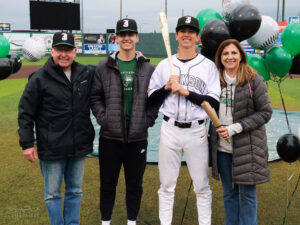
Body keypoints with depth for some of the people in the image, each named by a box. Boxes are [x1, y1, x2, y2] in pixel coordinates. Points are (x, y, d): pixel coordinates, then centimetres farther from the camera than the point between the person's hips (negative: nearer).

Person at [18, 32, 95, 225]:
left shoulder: (87, 74, 3)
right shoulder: (39, 78, -7)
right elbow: (26, 113, -4)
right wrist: (27, 143, -7)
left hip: (79, 147, 4)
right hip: (52, 149, -3)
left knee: (75, 191, 17)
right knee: (52, 194, 9)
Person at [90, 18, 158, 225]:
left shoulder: (148, 68, 4)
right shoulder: (104, 67, 2)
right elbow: (95, 96, 6)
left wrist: (148, 120, -2)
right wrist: (102, 118, -6)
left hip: (138, 138, 1)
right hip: (110, 137, 0)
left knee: (135, 184, 13)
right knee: (108, 183, 11)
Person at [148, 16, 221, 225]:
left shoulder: (208, 65, 1)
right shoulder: (164, 65, 8)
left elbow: (214, 102, -7)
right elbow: (152, 99, 8)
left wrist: (185, 91, -15)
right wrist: (167, 87, -10)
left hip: (196, 131, -1)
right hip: (170, 130, 2)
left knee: (202, 185, 7)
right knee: (167, 184, 10)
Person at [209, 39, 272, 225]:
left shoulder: (254, 80, -7)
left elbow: (265, 112, -9)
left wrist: (235, 128, -15)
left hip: (247, 146, -4)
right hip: (222, 147, 4)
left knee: (248, 193, 6)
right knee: (229, 193, 16)